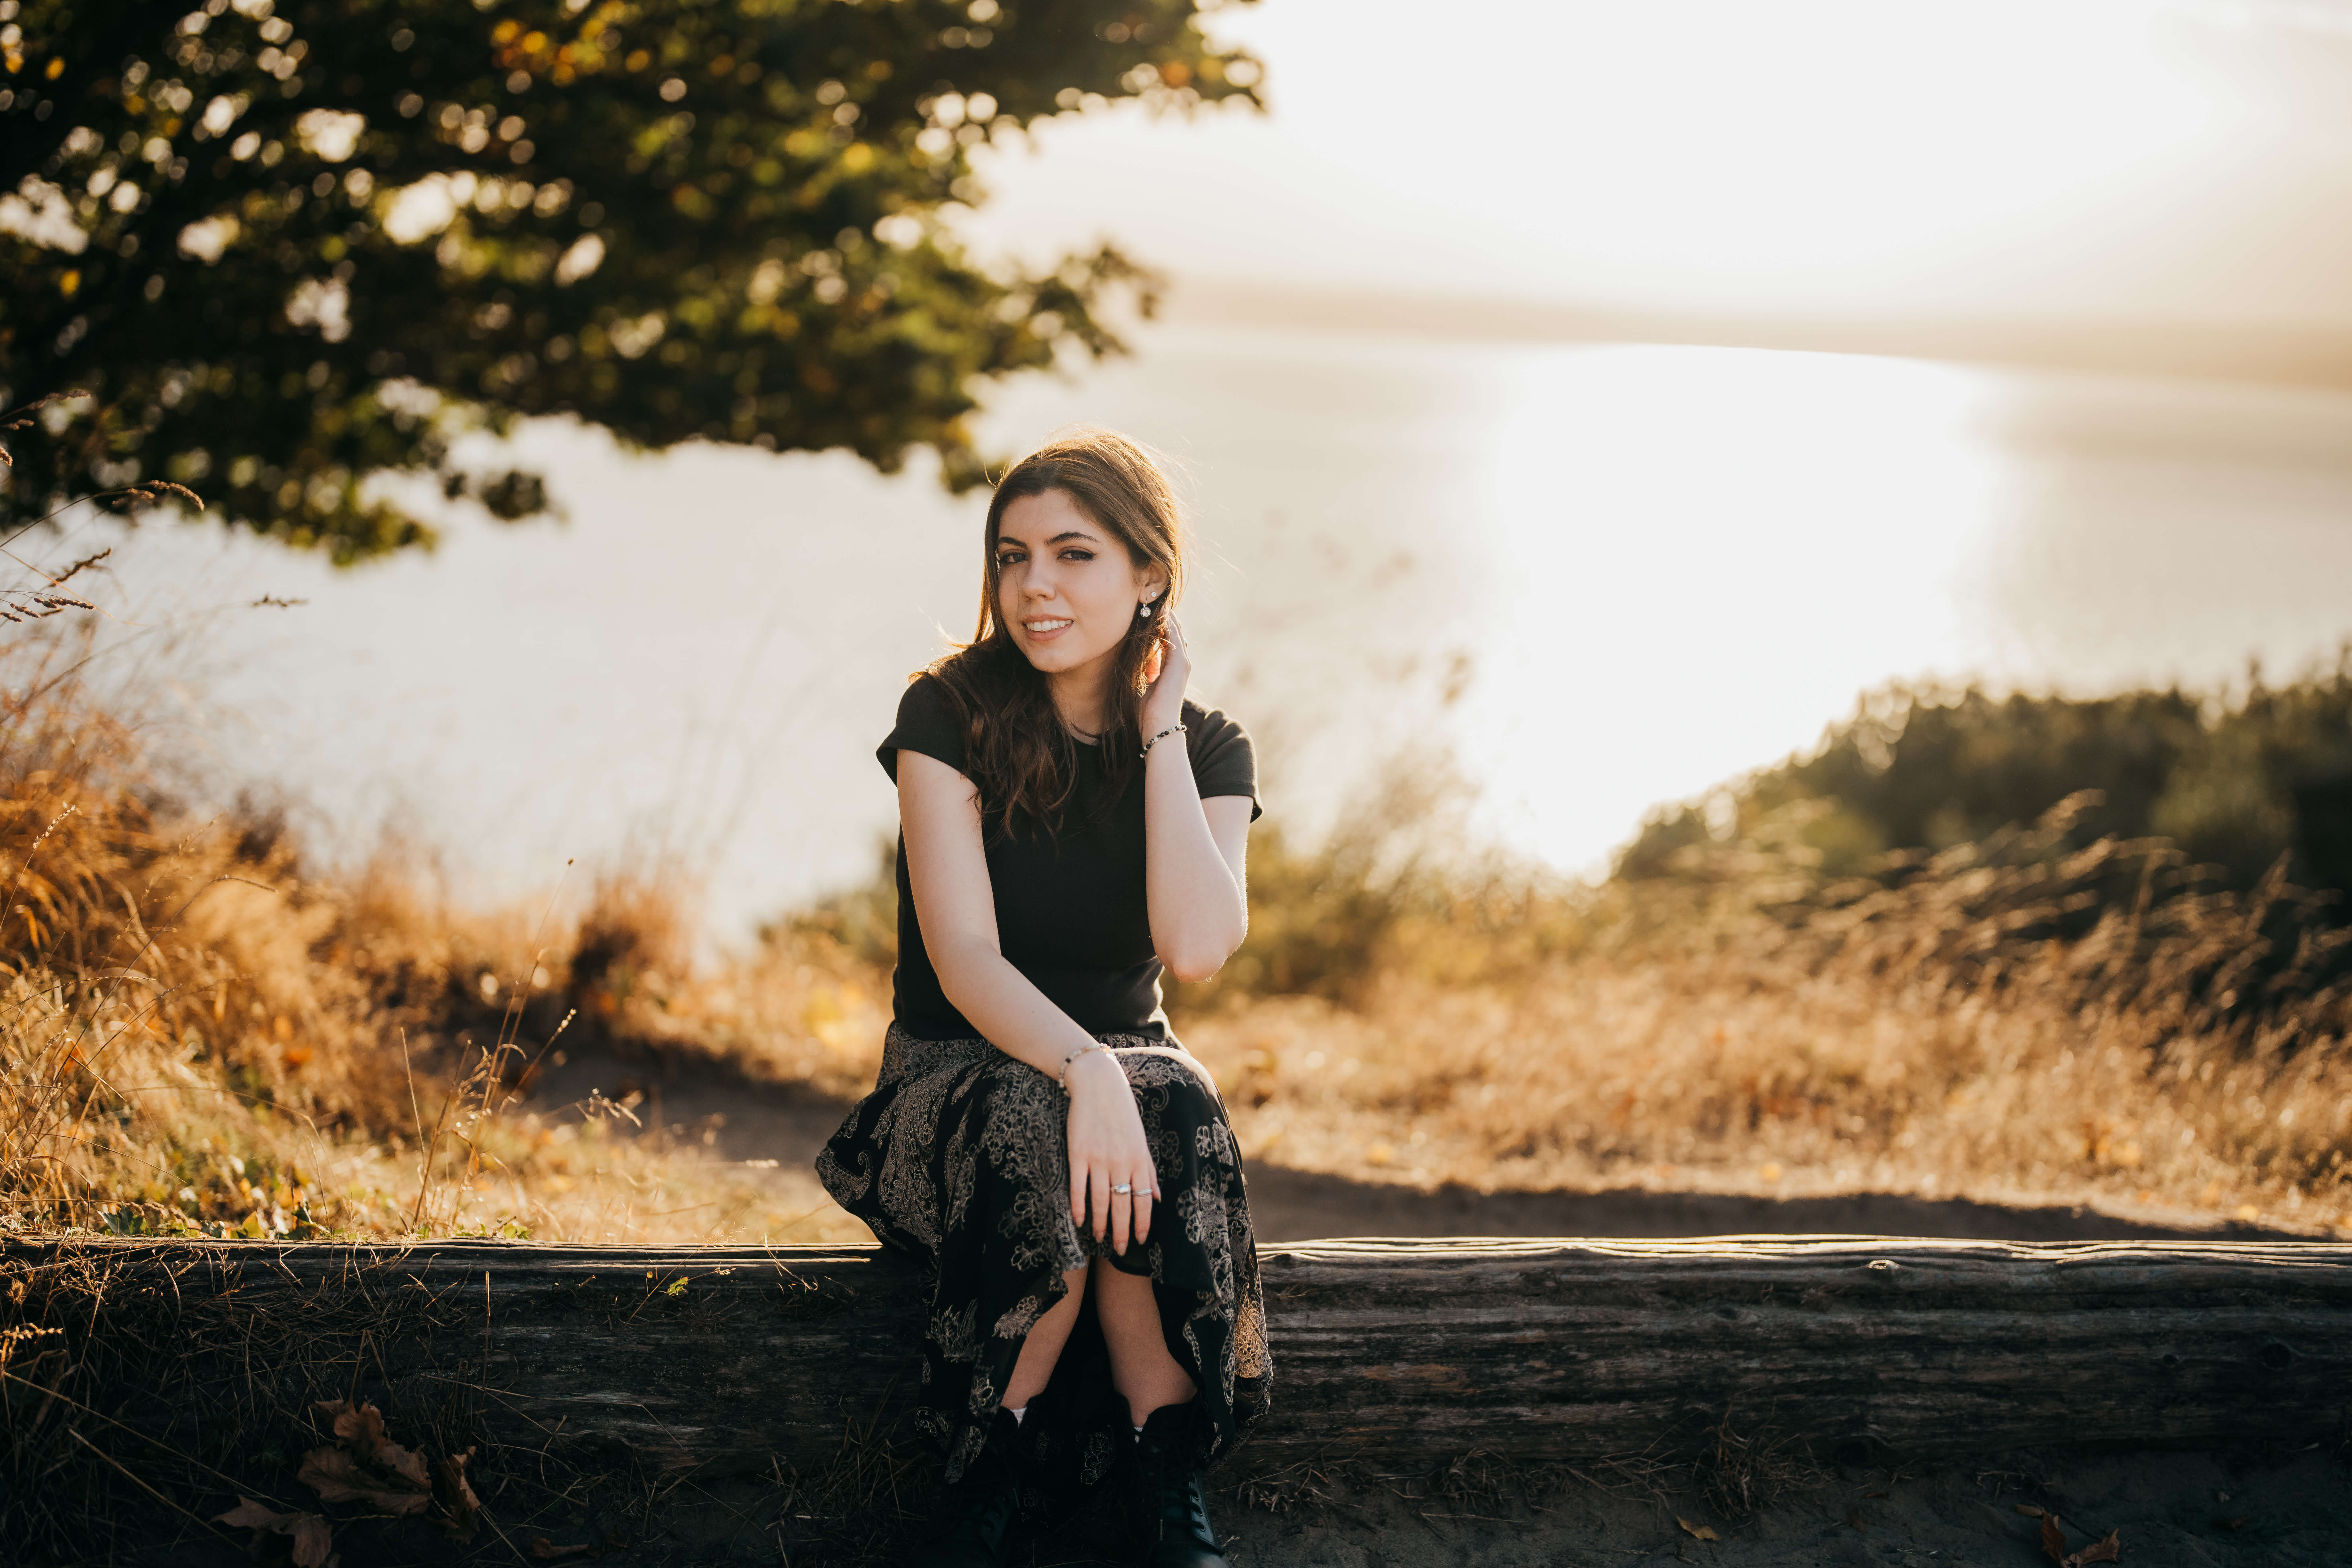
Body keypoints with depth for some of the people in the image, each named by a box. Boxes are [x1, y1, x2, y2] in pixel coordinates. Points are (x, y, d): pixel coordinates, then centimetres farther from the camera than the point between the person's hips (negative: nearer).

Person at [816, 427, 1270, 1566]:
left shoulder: (1209, 750, 0)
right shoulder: (951, 717, -8)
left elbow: (1195, 948, -20)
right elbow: (962, 956, -20)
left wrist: (1159, 724, -14)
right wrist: (1084, 1071, -38)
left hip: (1127, 1062, 2)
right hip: (956, 1075, -2)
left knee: (1176, 1117, -35)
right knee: (1038, 1132, -38)